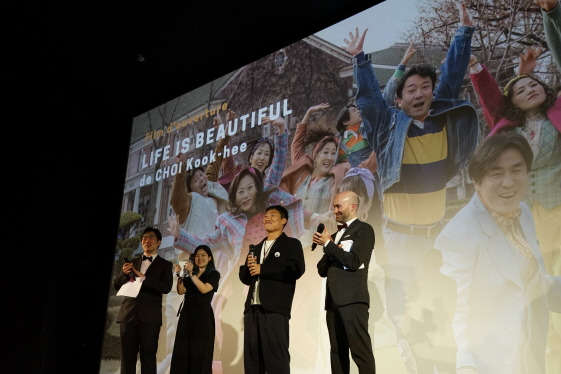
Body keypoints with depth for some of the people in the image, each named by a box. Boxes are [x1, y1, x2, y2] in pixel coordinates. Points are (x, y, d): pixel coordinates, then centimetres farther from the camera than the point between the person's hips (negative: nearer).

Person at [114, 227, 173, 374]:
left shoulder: (165, 265, 6)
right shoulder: (132, 263, 18)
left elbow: (166, 287, -10)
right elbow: (117, 285, 16)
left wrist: (143, 278, -18)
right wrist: (124, 273, -6)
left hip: (149, 317, -3)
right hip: (128, 314, 3)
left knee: (148, 357, -2)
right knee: (127, 356, 5)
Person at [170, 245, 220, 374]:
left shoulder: (214, 274, 3)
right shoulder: (189, 275, 16)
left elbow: (204, 289, -13)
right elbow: (181, 291, 5)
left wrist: (191, 274, -17)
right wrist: (180, 275, -7)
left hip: (203, 315, -4)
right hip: (187, 314, 4)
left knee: (200, 351, -2)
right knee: (182, 350, 2)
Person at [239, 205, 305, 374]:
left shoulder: (292, 244, 5)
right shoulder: (257, 248, 25)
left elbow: (297, 269, -13)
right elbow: (245, 277, 22)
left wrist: (262, 269, -11)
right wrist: (248, 266, -1)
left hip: (275, 308, -6)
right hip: (252, 308, 7)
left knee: (275, 356, -7)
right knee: (251, 357, 7)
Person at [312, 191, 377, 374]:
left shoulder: (364, 229, 0)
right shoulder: (335, 235, 21)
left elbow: (354, 262, -13)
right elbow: (322, 270, 17)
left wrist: (328, 244, -8)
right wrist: (328, 250, -2)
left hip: (352, 299, -7)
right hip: (334, 300, 8)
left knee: (361, 351, -8)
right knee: (337, 353, 9)